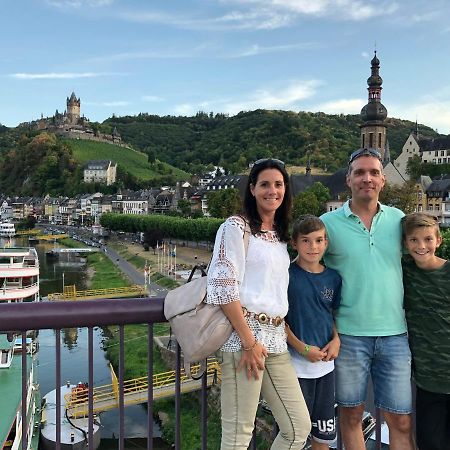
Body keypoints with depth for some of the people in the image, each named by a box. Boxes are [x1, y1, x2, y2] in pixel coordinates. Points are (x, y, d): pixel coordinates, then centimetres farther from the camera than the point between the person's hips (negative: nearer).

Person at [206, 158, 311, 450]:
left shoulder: (282, 234, 18)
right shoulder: (236, 226, -5)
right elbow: (223, 286, -13)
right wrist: (249, 341, -15)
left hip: (276, 338, 7)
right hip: (243, 334, -7)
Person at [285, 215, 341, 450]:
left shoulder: (333, 277, 3)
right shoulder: (286, 275, -11)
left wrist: (336, 339, -3)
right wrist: (303, 349, -15)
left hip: (325, 363, 5)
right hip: (296, 364, -4)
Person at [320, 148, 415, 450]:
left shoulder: (399, 219, 5)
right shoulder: (328, 223, -3)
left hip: (395, 333, 2)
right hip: (349, 334, -2)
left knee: (401, 421, 9)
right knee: (351, 415, 13)